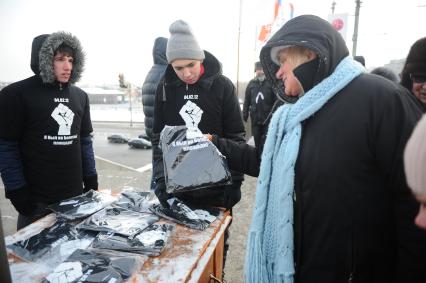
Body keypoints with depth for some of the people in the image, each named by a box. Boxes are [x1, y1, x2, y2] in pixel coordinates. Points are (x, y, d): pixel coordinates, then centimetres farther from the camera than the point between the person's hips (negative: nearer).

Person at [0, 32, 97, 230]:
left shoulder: (80, 96, 9)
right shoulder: (17, 94, -7)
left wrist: (91, 179, 8)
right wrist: (16, 190, -12)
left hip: (75, 194, 5)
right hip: (36, 199, -5)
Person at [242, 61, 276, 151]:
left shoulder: (271, 83, -1)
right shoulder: (251, 83, 11)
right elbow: (247, 101, 11)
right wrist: (245, 115, 7)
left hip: (269, 118, -3)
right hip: (255, 118, 4)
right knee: (257, 141, 11)